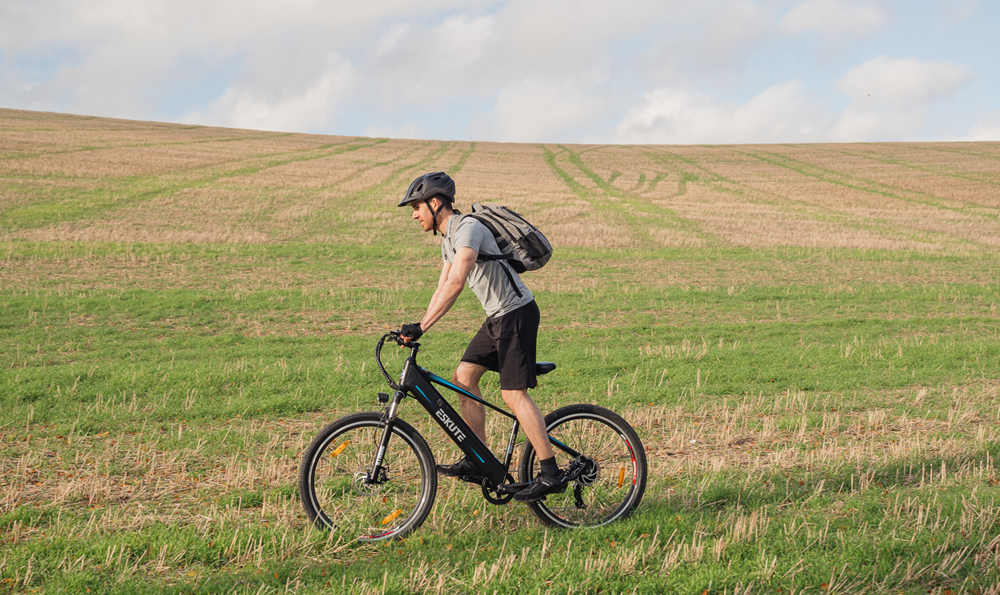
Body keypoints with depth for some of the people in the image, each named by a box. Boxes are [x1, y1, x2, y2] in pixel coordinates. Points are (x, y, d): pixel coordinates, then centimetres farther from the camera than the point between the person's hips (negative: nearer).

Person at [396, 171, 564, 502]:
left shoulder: (468, 229, -20)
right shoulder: (448, 238, 13)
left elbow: (456, 283, -32)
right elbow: (443, 288, 16)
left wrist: (422, 327, -34)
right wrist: (415, 329, 8)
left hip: (518, 313, -10)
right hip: (498, 317, 10)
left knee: (513, 395, -11)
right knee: (464, 377, 5)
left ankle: (550, 474, -8)